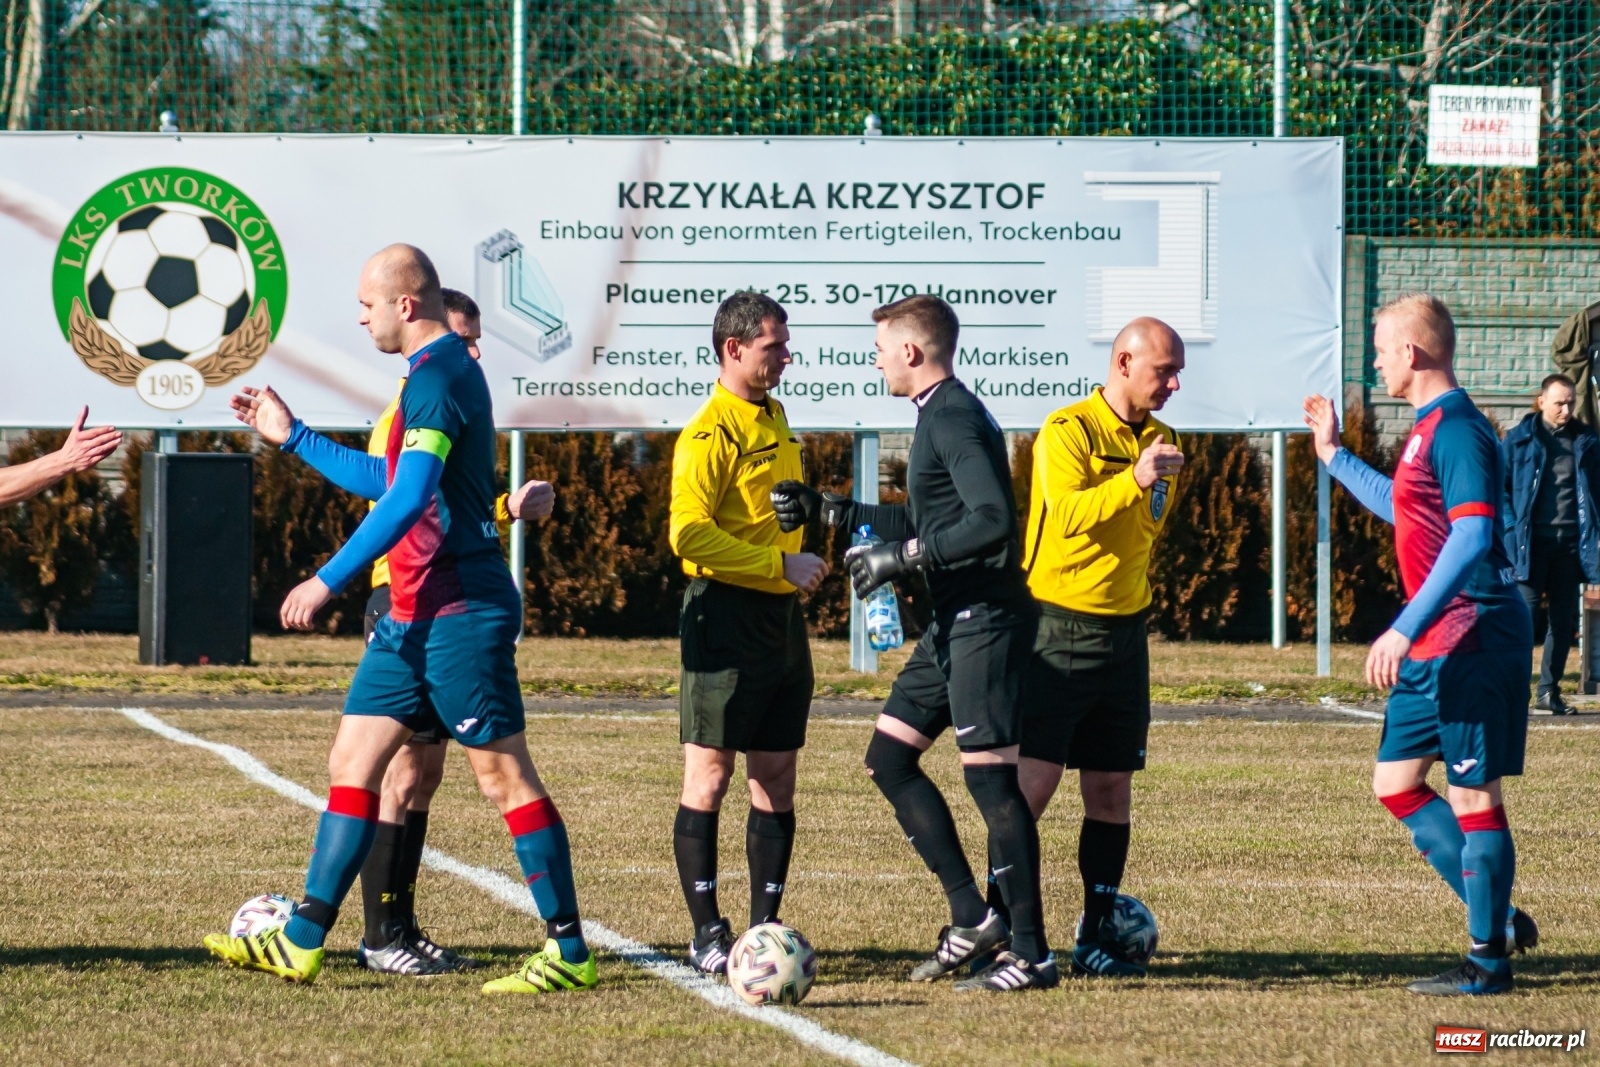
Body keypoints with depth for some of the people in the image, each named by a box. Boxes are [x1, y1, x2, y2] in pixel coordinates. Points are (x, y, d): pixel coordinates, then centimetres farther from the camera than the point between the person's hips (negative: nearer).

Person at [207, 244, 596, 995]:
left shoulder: (436, 377, -16)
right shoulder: (436, 373, 17)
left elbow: (409, 499, -26)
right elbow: (384, 480, 29)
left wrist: (328, 580, -24)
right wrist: (292, 437, 34)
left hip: (460, 613, -10)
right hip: (417, 614, 10)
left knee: (503, 774, -6)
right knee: (352, 759, 8)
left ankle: (570, 954, -1)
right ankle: (301, 943, 9)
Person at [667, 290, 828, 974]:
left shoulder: (774, 417, 14)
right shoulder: (708, 435, -13)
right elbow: (690, 535, -22)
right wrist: (781, 564, -21)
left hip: (781, 614, 8)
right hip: (726, 615, -8)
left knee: (776, 778, 7)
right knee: (709, 775, -5)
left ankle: (764, 928, 11)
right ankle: (708, 936, -3)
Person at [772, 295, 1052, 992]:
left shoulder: (957, 419, -15)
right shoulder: (939, 417, 17)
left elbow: (994, 521, -26)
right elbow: (921, 522, 28)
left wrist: (902, 558, -21)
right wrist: (824, 510, 29)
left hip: (986, 620, -11)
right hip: (953, 623, 11)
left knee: (989, 774, -10)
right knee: (889, 757, 12)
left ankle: (1031, 955, -8)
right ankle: (973, 919, 11)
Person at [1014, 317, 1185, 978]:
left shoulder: (1159, 441, 12)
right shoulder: (1069, 431, -10)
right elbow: (1067, 514, -25)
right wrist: (1134, 480, -34)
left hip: (1123, 633, 7)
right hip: (1058, 626, -7)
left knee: (1111, 788, 6)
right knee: (1035, 780, -9)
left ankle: (1097, 936, 11)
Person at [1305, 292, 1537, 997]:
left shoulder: (1457, 430, -17)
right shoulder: (1428, 429, 15)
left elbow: (1471, 537, -27)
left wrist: (1405, 630, -29)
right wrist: (1334, 456, 39)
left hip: (1473, 640, -10)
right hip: (1435, 646, 10)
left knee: (1472, 792, -5)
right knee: (1395, 780, 12)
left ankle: (1489, 960, 2)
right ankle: (1497, 916, 17)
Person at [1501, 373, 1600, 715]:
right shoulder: (1519, 439, 1)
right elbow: (1500, 486, 2)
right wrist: (1511, 529, -9)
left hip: (1571, 543, 3)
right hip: (1532, 542, -3)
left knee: (1563, 619, 6)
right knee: (1525, 614, -10)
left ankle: (1550, 690, 13)